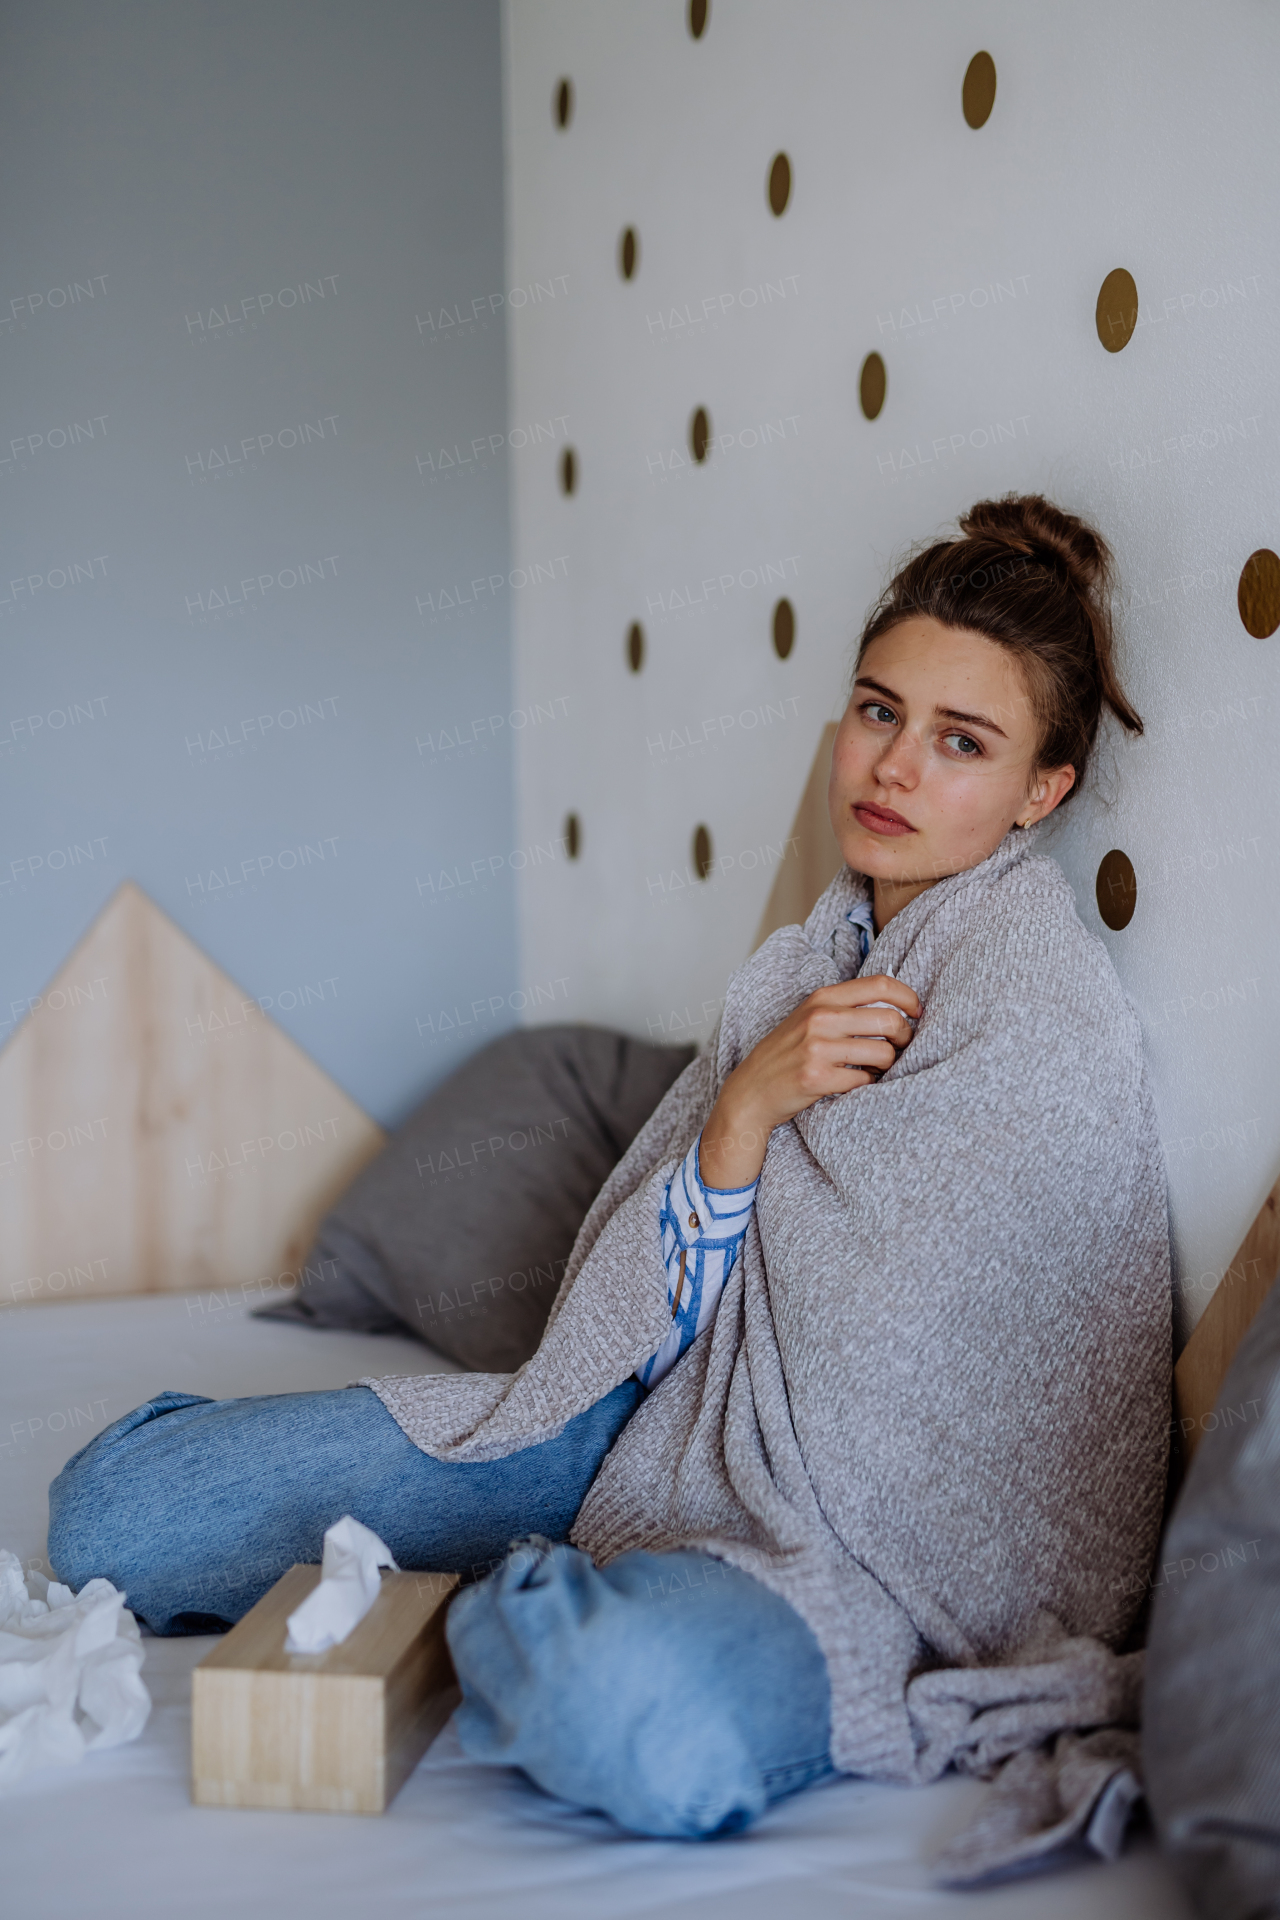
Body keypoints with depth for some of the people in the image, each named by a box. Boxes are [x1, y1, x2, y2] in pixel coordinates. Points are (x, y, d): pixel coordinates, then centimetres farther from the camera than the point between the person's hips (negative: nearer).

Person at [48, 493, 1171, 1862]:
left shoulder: (1043, 1021, -15)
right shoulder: (813, 960, 8)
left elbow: (871, 1416, -19)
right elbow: (659, 1314, 2)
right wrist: (744, 1106, -13)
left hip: (882, 1544, -6)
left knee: (637, 1708, -44)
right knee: (118, 1504, -3)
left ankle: (502, 1618, -8)